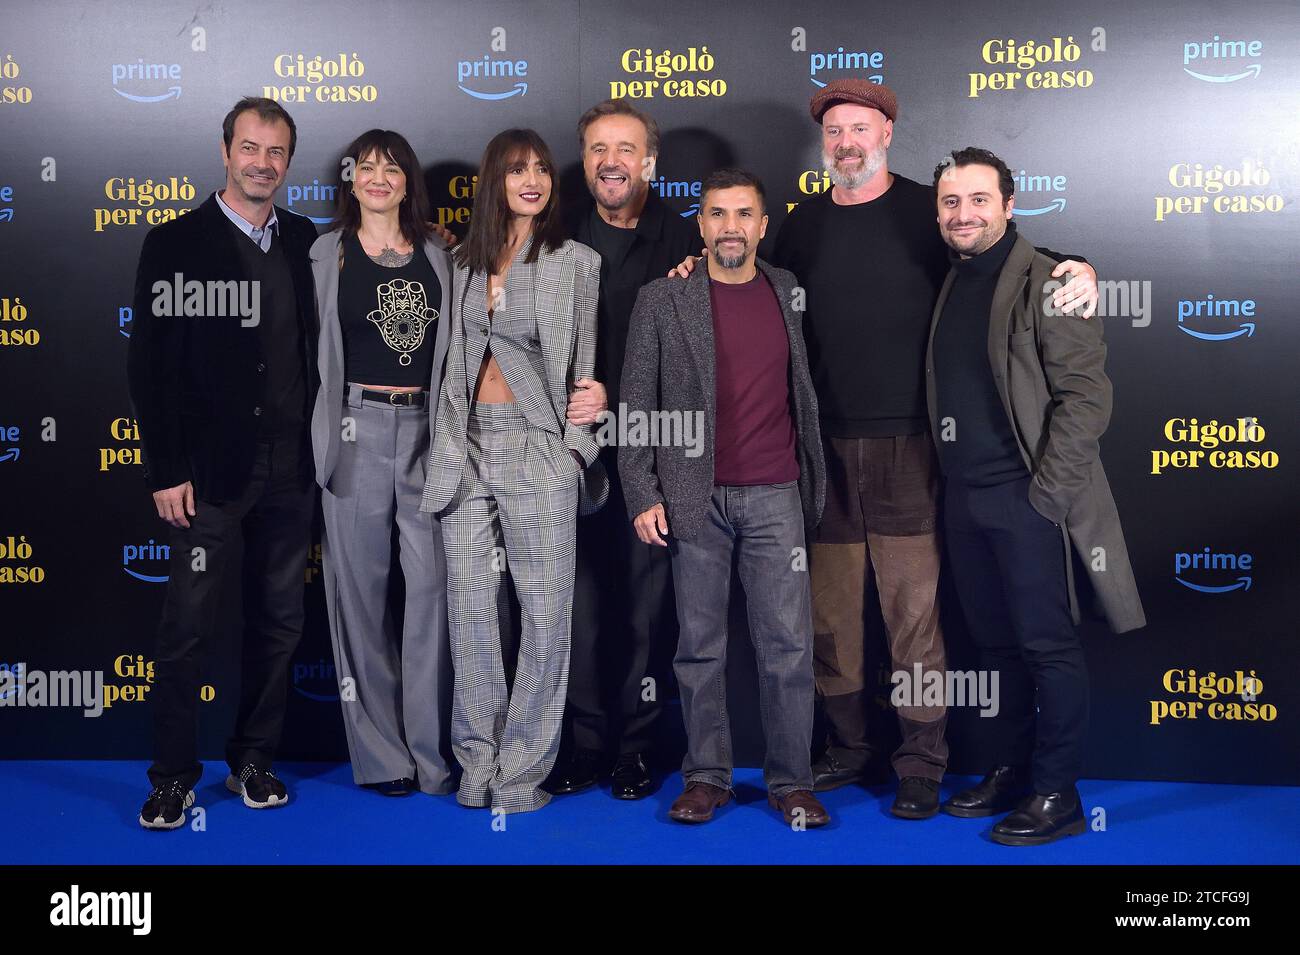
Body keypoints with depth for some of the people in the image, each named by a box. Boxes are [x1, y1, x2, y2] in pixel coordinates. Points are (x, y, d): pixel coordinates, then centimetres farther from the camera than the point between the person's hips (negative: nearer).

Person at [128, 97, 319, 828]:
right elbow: (150, 364, -5)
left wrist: (322, 445, 3)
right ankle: (174, 776, 13)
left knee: (280, 623, 10)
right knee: (190, 627, 0)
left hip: (291, 470, 4)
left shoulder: (308, 243, 8)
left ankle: (255, 761, 24)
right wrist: (166, 470, -10)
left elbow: (321, 346, 11)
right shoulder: (176, 245, -2)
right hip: (211, 469, -4)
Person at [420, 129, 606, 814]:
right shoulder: (468, 263, 14)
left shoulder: (575, 261, 1)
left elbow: (588, 362, 2)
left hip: (536, 447, -4)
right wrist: (449, 445, 14)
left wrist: (575, 445, -3)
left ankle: (521, 771, 7)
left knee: (543, 609, -3)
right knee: (469, 606, 4)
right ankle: (478, 765, 15)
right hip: (469, 443, 4)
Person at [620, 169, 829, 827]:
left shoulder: (789, 293, 9)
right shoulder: (661, 301, 2)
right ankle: (706, 776, 16)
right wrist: (642, 495, -5)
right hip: (695, 500, -1)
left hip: (775, 498, 2)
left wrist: (815, 481, 8)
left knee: (787, 644, 1)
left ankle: (791, 781, 10)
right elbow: (637, 407, 2)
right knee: (699, 646, 5)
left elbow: (805, 392, 15)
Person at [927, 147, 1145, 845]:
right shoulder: (949, 287, 12)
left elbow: (1086, 394, -13)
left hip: (1026, 498, -7)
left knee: (1047, 645, 0)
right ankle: (1010, 773, 26)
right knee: (995, 644, 14)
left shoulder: (1045, 283, -9)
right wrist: (949, 479, 9)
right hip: (964, 497, 7)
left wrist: (1046, 493, -16)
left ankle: (1057, 797, 10)